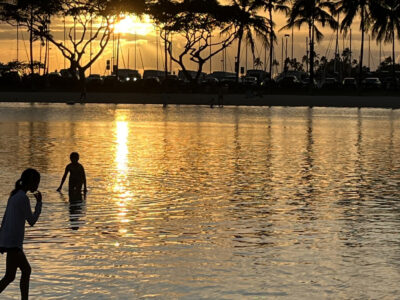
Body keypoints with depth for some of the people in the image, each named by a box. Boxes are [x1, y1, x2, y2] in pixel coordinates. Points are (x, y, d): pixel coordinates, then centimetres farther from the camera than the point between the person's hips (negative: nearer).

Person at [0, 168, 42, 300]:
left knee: (26, 270, 15)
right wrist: (39, 203, 2)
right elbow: (32, 221, -8)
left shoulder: (14, 195, 14)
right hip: (13, 243, -10)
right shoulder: (23, 198, -13)